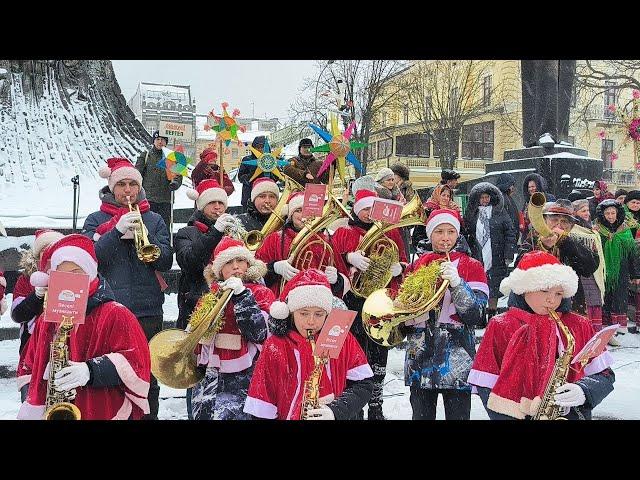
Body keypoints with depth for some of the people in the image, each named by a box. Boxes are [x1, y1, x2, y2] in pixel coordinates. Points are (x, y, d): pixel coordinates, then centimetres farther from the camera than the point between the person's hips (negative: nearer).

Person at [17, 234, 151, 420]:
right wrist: (33, 406, -1)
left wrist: (91, 370, -28)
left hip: (107, 413, -4)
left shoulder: (116, 315, -7)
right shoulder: (47, 320, 10)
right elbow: (31, 368, 14)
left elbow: (135, 361, -16)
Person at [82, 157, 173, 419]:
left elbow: (166, 261, -1)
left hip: (148, 309, 1)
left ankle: (149, 415, 22)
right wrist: (117, 230, -19)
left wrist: (143, 235, -16)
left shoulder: (153, 220, 11)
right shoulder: (96, 220, 7)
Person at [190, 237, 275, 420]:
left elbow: (259, 333, -16)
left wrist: (241, 295, -18)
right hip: (209, 376, 5)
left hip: (242, 379, -5)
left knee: (226, 414, -16)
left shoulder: (261, 294, 0)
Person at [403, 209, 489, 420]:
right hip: (420, 357, 3)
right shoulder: (415, 267, 9)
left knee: (458, 415, 2)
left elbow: (474, 315, -10)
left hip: (456, 360, -3)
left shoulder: (471, 266, 0)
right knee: (421, 415, 10)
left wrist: (456, 283, -23)